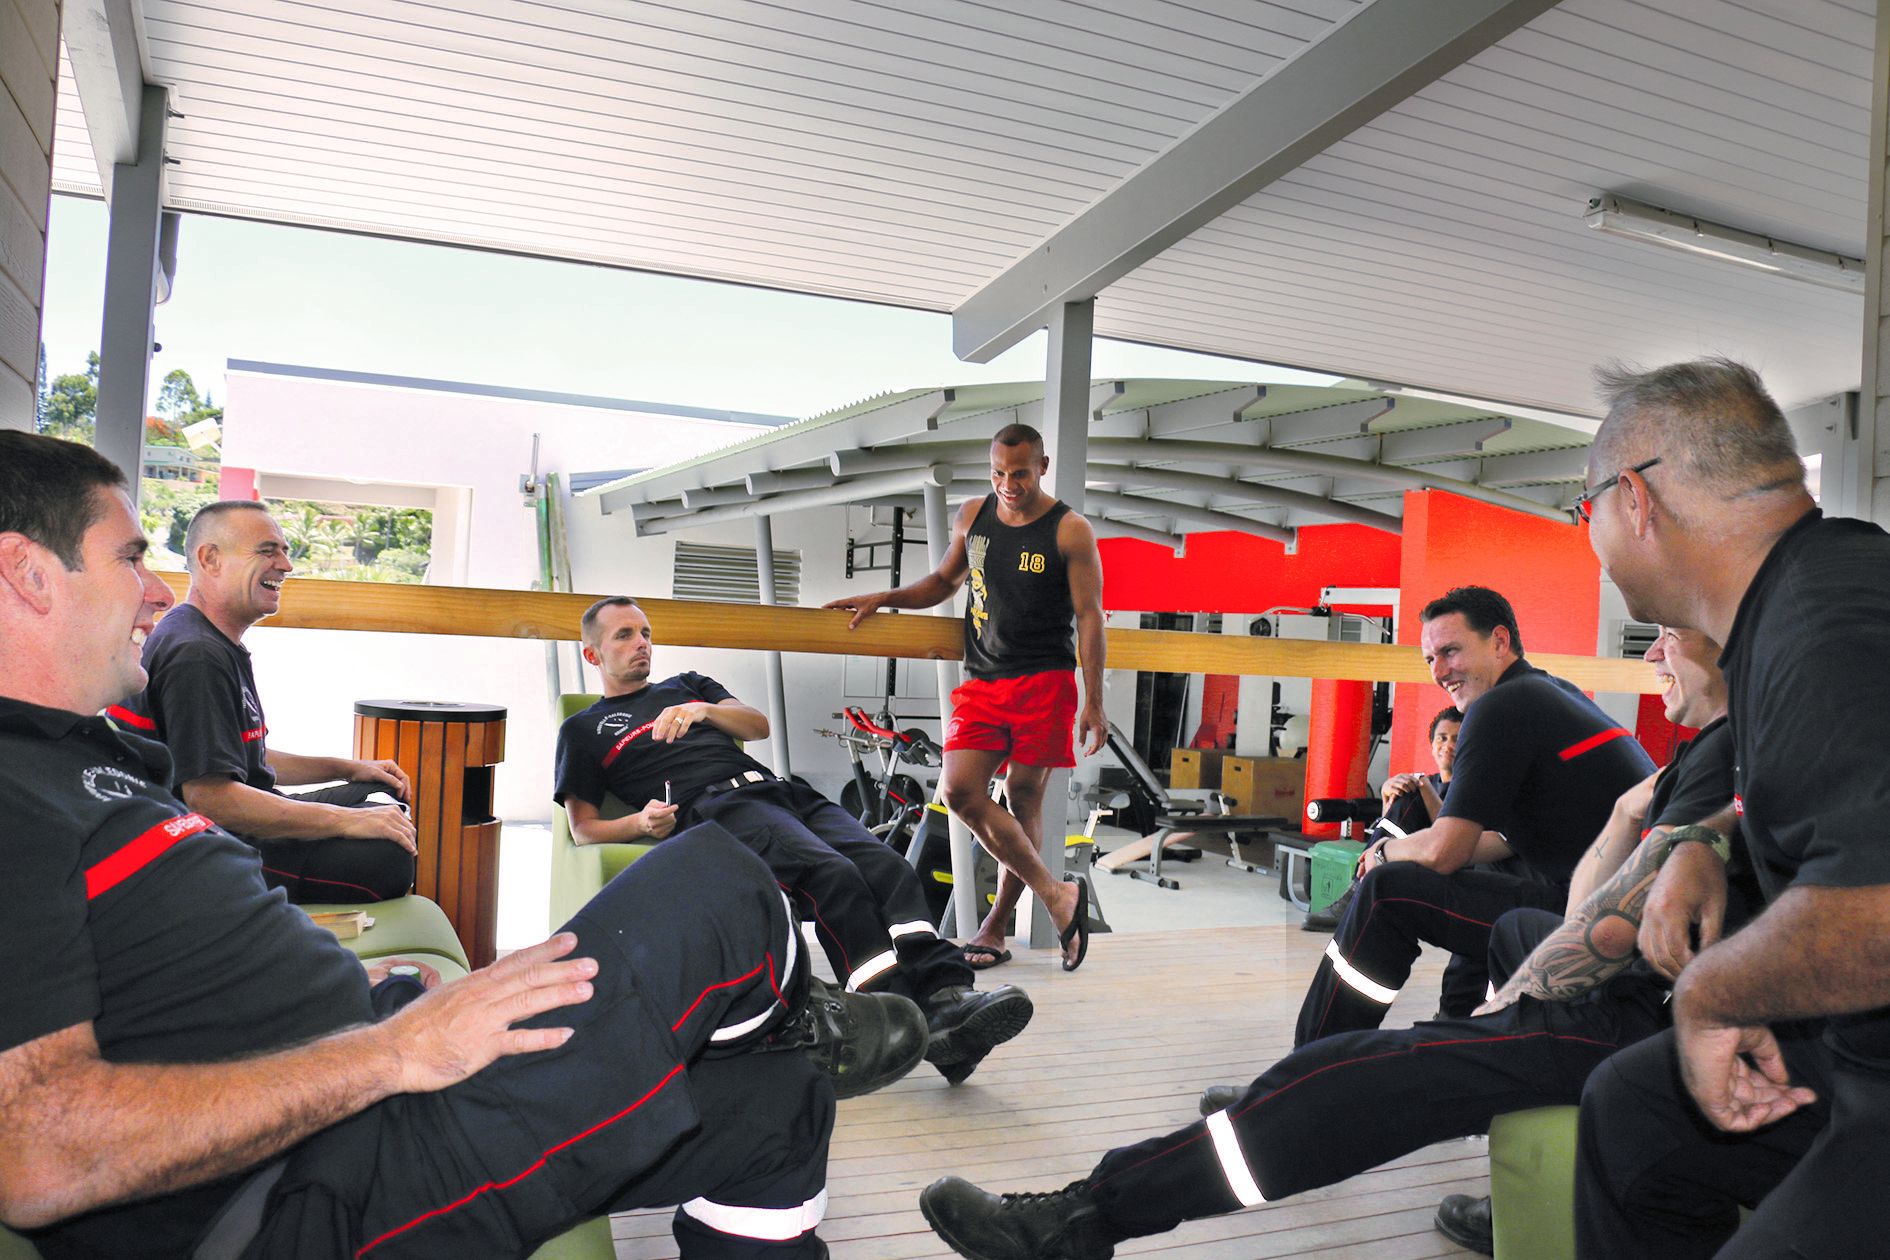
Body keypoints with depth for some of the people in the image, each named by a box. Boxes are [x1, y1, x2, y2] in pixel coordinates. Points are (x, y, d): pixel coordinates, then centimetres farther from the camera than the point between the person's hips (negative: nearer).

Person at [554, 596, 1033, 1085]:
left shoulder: (685, 685, 36)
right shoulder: (583, 730, 24)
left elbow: (759, 725, 21)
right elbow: (583, 829, 15)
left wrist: (703, 711, 0)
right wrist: (641, 822, -6)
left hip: (776, 788, 5)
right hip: (714, 807, -5)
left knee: (885, 865, -25)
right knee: (833, 874, -34)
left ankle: (947, 998, -42)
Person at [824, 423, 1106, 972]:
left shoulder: (1070, 531, -3)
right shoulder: (972, 515, 11)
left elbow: (1089, 617, -3)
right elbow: (943, 581, 26)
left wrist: (1092, 704, -8)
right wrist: (884, 599, 13)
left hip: (1045, 680, -4)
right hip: (982, 681, 4)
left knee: (1023, 798, 0)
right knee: (960, 791, -12)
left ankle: (995, 927, 12)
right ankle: (1056, 894, -3)